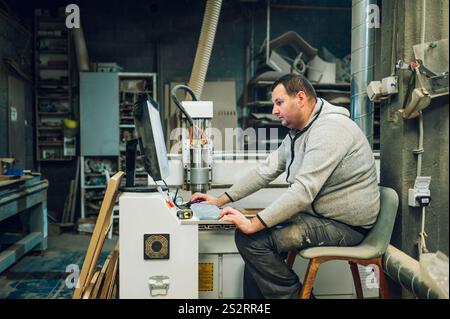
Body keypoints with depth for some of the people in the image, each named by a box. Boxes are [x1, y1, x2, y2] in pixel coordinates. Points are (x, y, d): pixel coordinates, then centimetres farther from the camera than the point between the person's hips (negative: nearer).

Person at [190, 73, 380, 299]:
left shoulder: (329, 129, -21)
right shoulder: (298, 131, 11)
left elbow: (303, 191, -28)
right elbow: (267, 170, 10)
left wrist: (254, 224, -27)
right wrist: (221, 200, 6)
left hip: (345, 225, -10)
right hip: (319, 213, 10)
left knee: (252, 238, -17)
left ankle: (292, 294, 1)